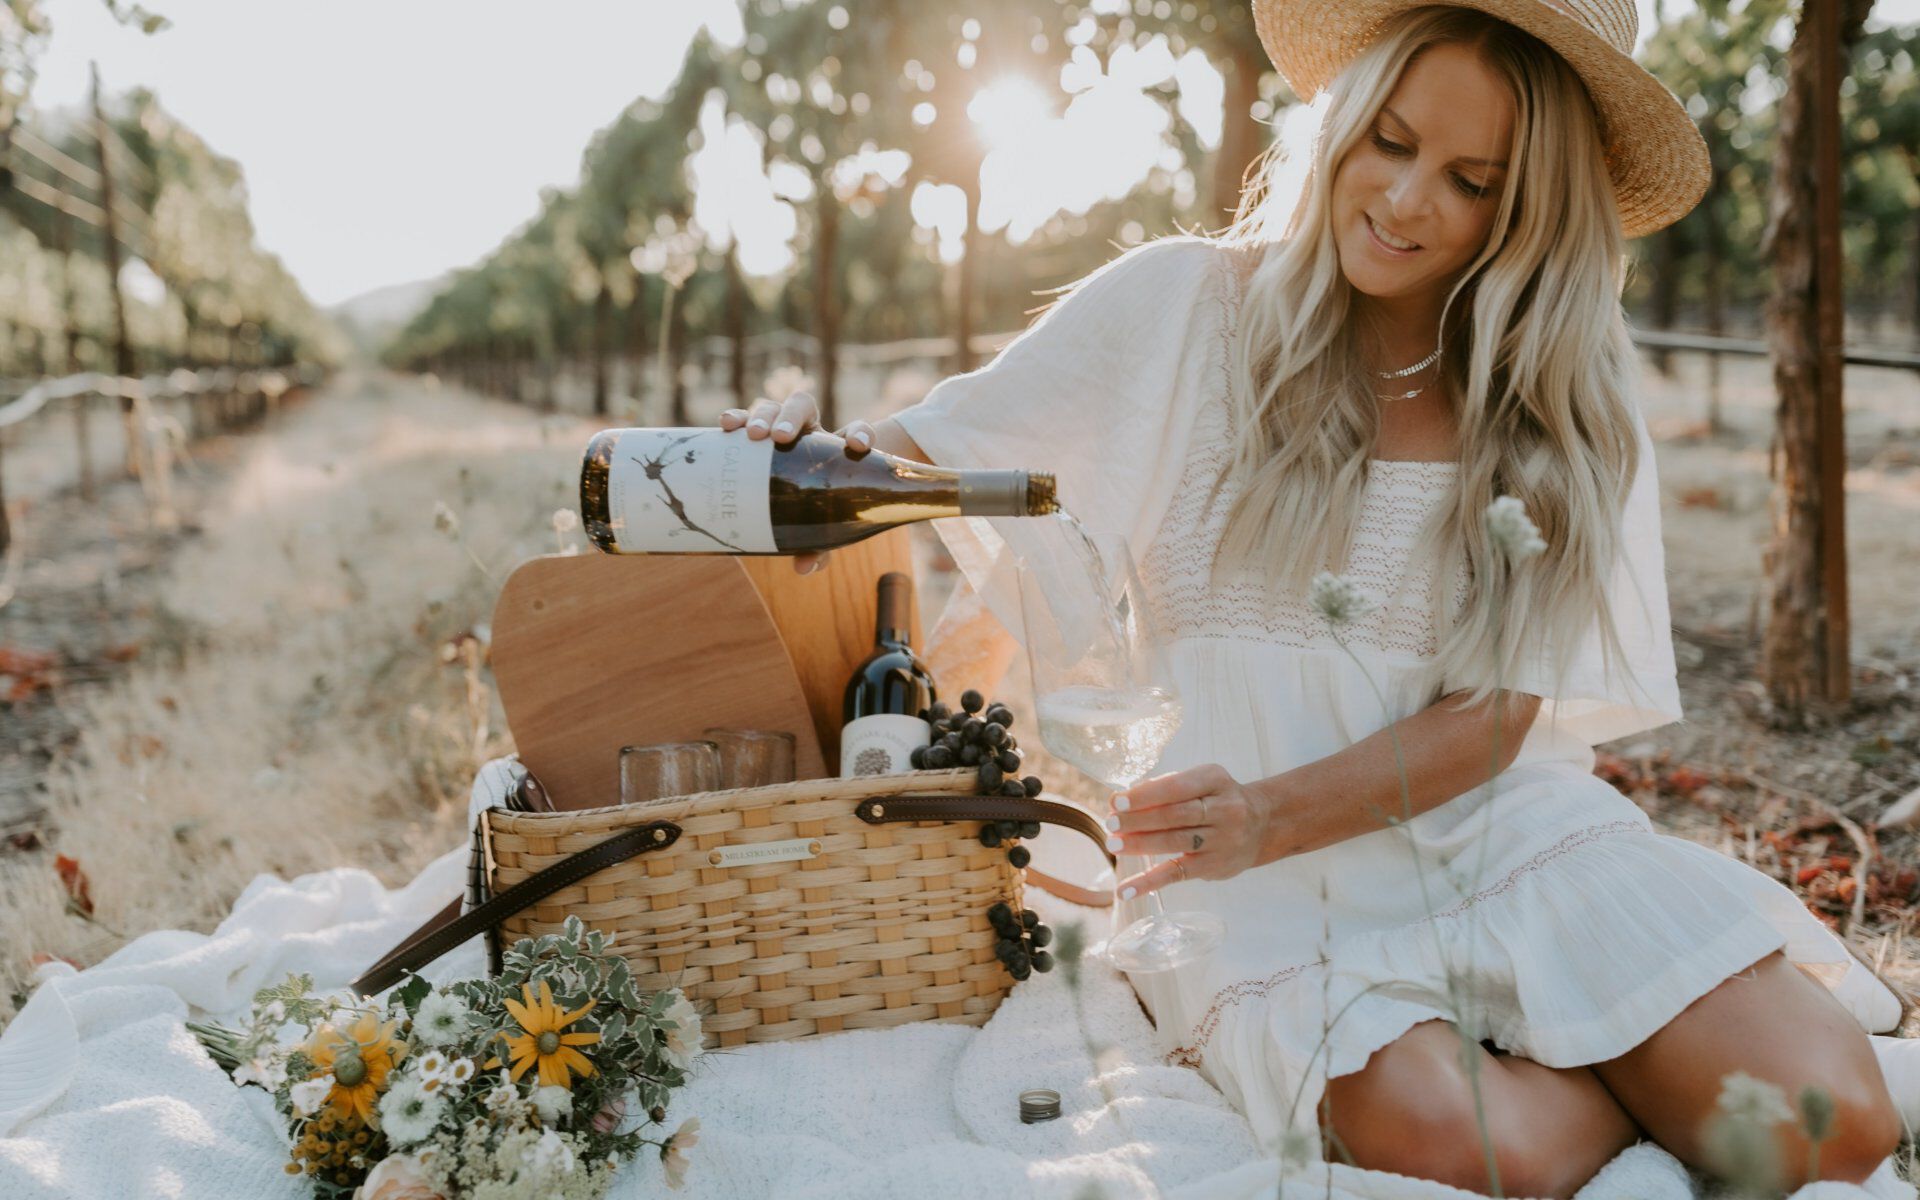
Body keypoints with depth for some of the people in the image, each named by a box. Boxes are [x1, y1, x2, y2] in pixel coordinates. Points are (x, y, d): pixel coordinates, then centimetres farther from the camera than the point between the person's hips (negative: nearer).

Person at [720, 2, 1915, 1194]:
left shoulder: (1570, 401, 2)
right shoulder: (1184, 306, -2)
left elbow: (1494, 717, -4)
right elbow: (933, 448, 3)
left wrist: (1271, 815, -21)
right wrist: (826, 449, -22)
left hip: (1500, 824, 2)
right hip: (1264, 882, -1)